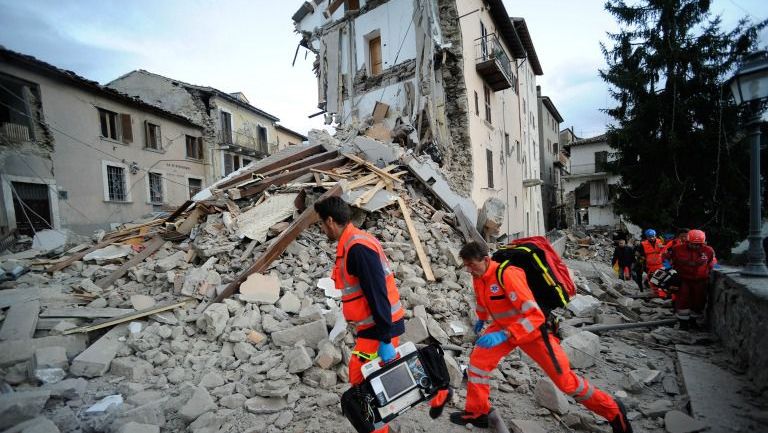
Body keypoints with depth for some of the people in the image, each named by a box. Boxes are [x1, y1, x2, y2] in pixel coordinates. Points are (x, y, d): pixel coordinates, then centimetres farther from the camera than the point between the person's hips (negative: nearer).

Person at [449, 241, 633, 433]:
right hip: (503, 327, 6)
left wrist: (503, 335, -41)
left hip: (532, 329, -6)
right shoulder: (477, 278, -9)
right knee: (478, 360, -6)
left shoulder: (507, 274, -34)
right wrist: (481, 320, 29)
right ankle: (477, 413, 12)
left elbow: (535, 316, -36)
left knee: (565, 380, 5)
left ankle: (613, 411, 30)